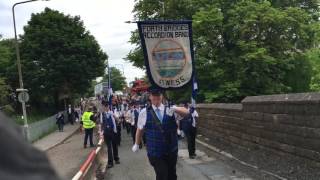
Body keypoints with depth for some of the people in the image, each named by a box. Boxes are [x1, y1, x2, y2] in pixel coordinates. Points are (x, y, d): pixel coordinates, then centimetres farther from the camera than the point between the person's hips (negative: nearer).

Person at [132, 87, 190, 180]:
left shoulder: (170, 110, -2)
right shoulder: (144, 113, -4)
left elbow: (186, 112, -16)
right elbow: (140, 129, 8)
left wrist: (175, 109, -36)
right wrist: (137, 144, 19)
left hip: (172, 151, 3)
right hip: (155, 153, -2)